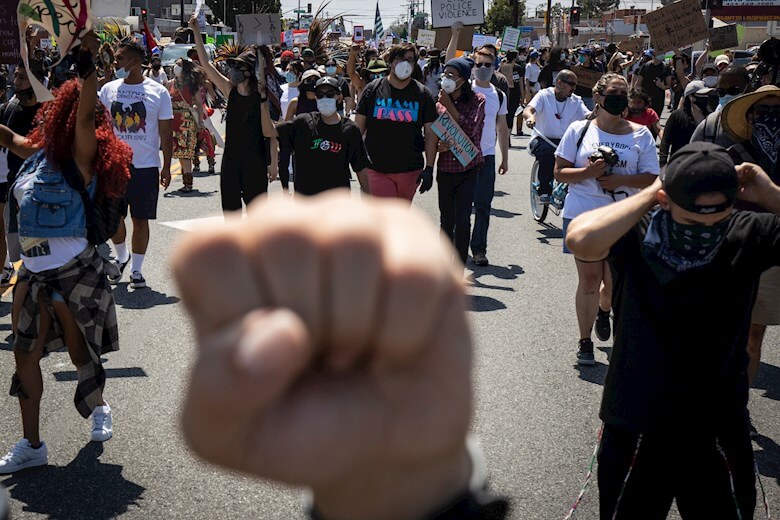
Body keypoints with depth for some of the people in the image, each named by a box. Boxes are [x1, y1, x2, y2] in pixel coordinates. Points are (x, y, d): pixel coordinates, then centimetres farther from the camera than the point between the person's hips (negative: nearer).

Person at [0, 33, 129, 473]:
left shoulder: (80, 156, -12)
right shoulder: (39, 152, 6)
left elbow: (86, 114, -28)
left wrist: (88, 65, -37)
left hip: (74, 272, -7)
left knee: (80, 350, 10)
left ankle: (99, 409, 39)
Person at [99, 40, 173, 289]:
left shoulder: (158, 92, -3)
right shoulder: (108, 89, 5)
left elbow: (166, 133, -1)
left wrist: (166, 167, -5)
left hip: (146, 166, -2)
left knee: (140, 219, 3)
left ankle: (136, 269, 15)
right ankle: (121, 257, 32)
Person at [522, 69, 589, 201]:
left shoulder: (576, 100, 9)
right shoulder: (544, 95, -2)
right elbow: (527, 111, -18)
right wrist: (530, 117, -43)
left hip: (565, 141, 3)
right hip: (542, 139, -3)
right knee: (548, 152, -35)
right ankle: (544, 191, -20)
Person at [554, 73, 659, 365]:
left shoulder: (641, 135, 4)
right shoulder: (579, 130, 3)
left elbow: (652, 179, 2)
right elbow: (560, 172, 2)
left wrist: (620, 180, -14)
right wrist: (587, 172, -16)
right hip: (583, 215, -1)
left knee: (615, 282, 6)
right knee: (589, 280, -1)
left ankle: (603, 310, 43)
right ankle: (585, 342, 11)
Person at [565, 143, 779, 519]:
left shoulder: (748, 236, -9)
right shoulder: (634, 236, -15)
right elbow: (581, 240, -36)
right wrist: (650, 195, -24)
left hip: (720, 430, 2)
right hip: (636, 430, -1)